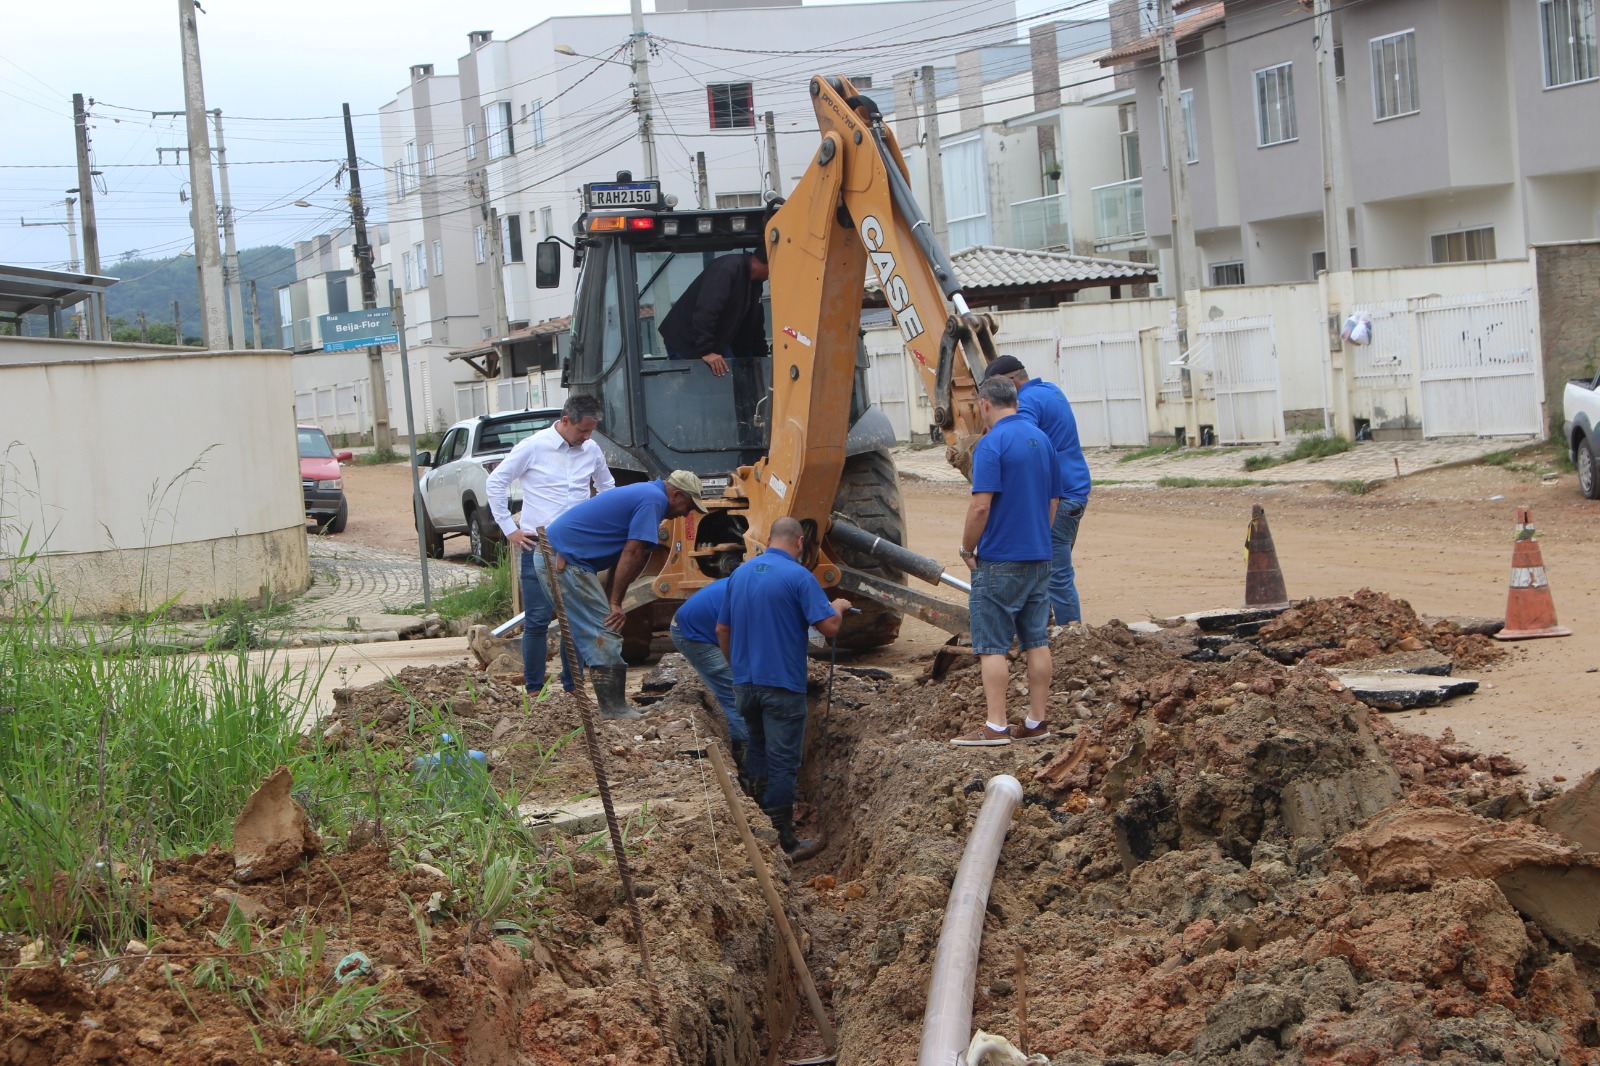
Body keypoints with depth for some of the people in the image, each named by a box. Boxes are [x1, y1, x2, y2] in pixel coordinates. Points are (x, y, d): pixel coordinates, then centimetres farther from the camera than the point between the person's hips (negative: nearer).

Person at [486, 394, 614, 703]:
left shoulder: (591, 450, 6)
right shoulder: (533, 447, -8)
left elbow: (607, 488, 24)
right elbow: (496, 482, -1)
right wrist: (509, 529, -3)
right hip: (538, 546, -4)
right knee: (537, 620, -4)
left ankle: (572, 686, 17)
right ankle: (533, 689, 4)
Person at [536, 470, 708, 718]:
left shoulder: (643, 493, 21)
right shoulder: (654, 499, -11)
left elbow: (622, 554, 20)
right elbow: (632, 553, -15)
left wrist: (610, 600, 14)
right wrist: (615, 603, -12)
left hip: (550, 556, 11)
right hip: (565, 561, -11)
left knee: (583, 634, 14)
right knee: (605, 635, -9)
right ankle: (615, 711, -10)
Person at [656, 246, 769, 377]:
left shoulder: (754, 281, 5)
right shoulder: (727, 269, -26)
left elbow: (754, 323, 17)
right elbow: (705, 312, -34)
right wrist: (706, 351, -36)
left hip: (716, 343, 9)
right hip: (684, 341, -9)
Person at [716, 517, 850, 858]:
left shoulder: (740, 574, 8)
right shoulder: (798, 576, -13)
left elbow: (722, 630, 14)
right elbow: (829, 626, -17)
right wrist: (837, 608, 4)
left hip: (745, 682, 7)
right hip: (782, 683, -6)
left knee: (758, 751, 21)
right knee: (782, 762, -1)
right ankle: (782, 840, 2)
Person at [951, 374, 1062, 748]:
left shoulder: (992, 444, -15)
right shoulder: (1041, 439, 10)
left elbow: (981, 506, -21)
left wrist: (967, 549, -8)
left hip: (999, 561, -8)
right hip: (1039, 556, 8)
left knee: (992, 645, -2)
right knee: (1037, 640, 10)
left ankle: (995, 726, -4)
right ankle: (1036, 721, 14)